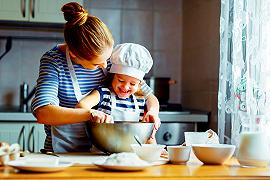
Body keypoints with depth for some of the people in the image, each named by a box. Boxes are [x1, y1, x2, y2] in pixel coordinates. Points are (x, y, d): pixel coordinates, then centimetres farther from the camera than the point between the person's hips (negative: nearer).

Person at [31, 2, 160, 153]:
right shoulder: (53, 61, -13)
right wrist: (90, 114, -34)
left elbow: (149, 97, 9)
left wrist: (151, 112, -14)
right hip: (62, 154, -2)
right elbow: (42, 113, -27)